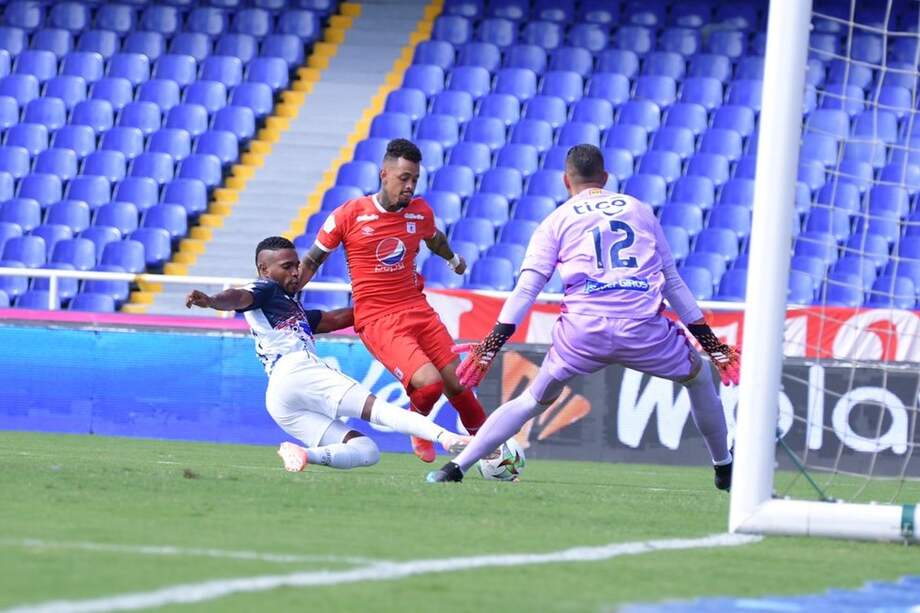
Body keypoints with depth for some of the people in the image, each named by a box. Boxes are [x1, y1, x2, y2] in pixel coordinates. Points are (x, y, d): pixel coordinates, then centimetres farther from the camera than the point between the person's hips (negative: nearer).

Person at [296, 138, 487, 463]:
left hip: (418, 310, 5)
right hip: (376, 320, -5)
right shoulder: (349, 215, -7)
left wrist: (453, 259, 51)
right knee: (428, 382, -23)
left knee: (457, 384, -3)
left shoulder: (420, 211, 5)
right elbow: (311, 262, 4)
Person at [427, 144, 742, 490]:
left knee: (534, 400, 15)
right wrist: (711, 343, 25)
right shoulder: (640, 210, 21)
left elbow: (526, 289, 5)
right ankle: (725, 471, 30)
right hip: (644, 328, 0)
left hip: (583, 330, 0)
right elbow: (674, 283, 21)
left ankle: (457, 467, 6)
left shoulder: (557, 220, 16)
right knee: (699, 377, 27)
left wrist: (489, 346, 4)